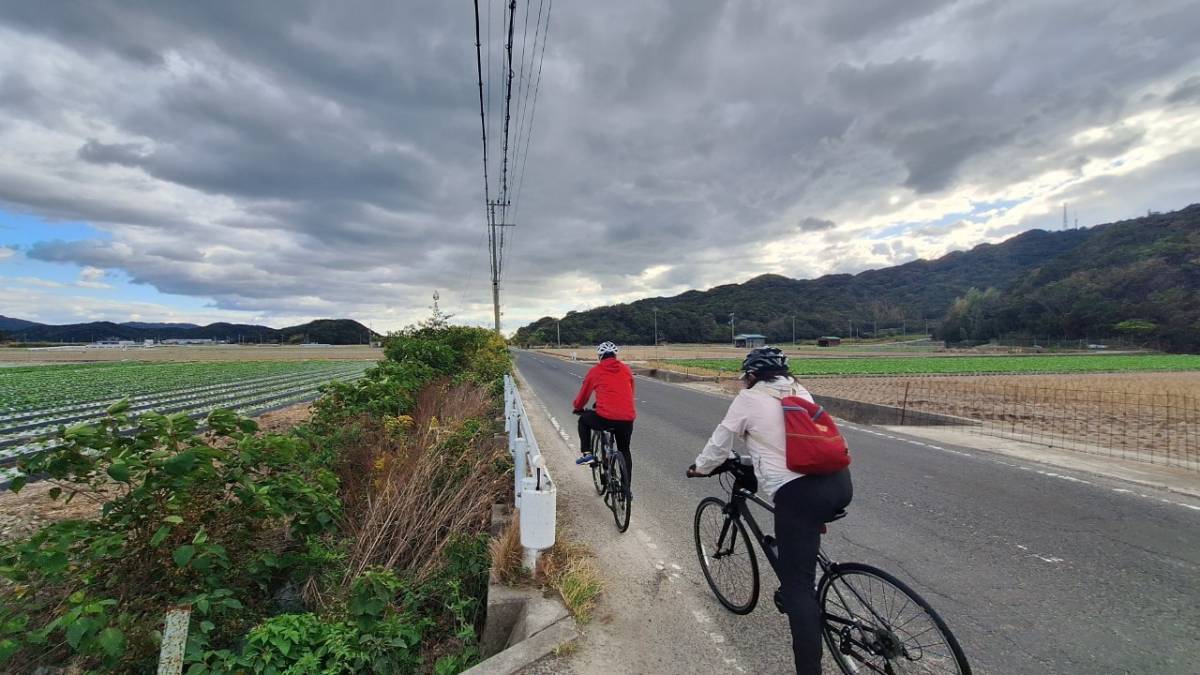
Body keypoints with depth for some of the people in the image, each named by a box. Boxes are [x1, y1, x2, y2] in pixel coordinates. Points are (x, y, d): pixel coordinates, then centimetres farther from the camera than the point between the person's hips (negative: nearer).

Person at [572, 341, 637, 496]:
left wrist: (578, 408, 39)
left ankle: (586, 453, 18)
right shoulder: (626, 370, 14)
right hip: (627, 419, 3)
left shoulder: (595, 371, 8)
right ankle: (627, 489, 27)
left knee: (583, 420, 28)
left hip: (605, 418, -3)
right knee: (624, 451, 26)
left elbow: (584, 393, 19)